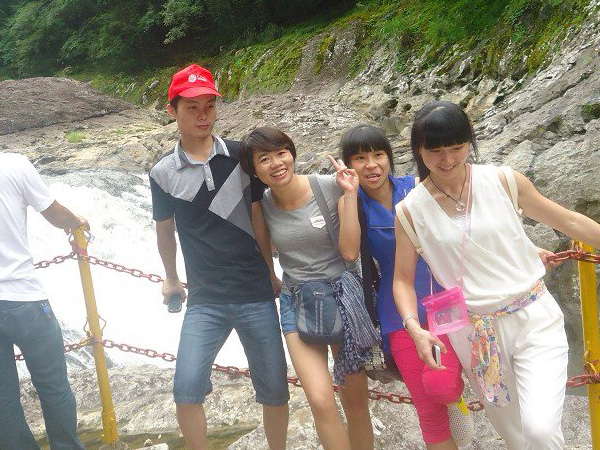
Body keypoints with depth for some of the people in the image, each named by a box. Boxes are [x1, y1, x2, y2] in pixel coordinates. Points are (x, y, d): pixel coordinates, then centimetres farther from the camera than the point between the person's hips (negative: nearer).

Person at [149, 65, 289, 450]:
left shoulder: (241, 156, -1)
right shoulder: (163, 173, 0)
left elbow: (259, 219, 5)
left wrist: (271, 273, 11)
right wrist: (171, 280, 24)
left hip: (256, 295, 1)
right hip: (204, 300, 0)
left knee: (274, 389, 7)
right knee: (187, 389, -11)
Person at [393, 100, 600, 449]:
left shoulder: (503, 181, -5)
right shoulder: (410, 211, -4)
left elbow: (569, 221, 5)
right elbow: (403, 279, 3)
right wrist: (414, 328, -13)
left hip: (534, 319, -1)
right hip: (475, 334, 1)